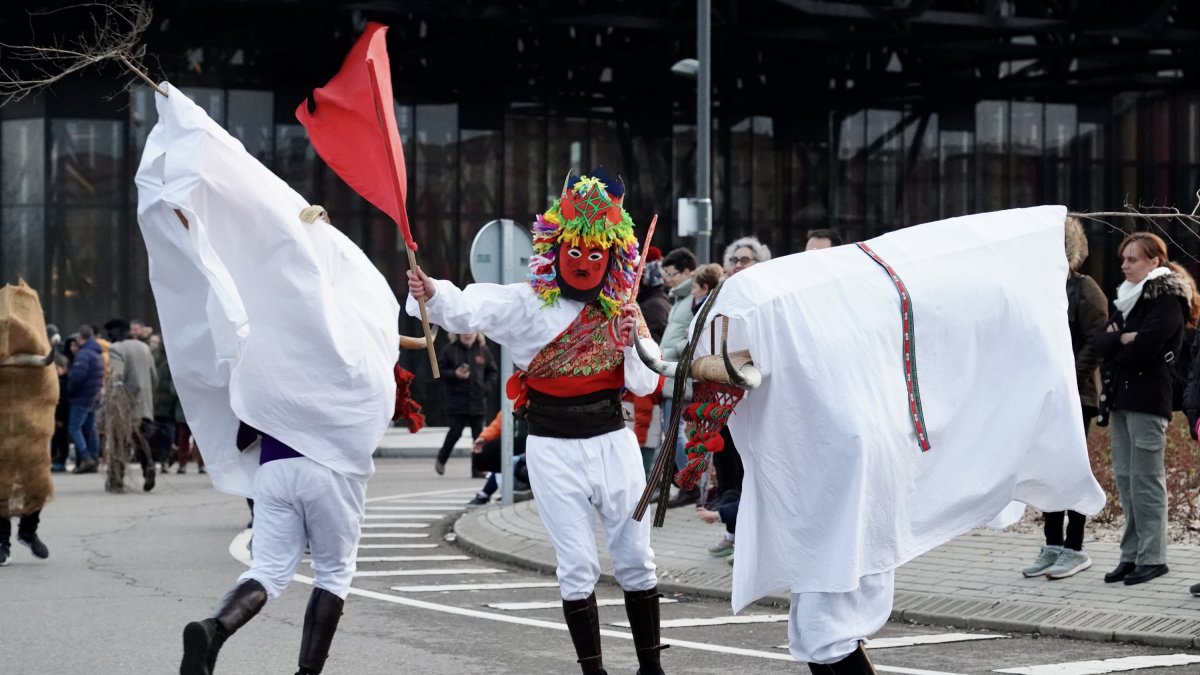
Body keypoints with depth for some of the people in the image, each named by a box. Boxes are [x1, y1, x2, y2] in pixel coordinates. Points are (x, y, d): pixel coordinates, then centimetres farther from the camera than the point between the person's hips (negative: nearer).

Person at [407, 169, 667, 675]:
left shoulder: (622, 309, 4)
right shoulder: (527, 305, -6)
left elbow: (644, 385, 1)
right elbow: (468, 308, -23)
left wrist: (637, 340, -16)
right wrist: (431, 293, -43)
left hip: (612, 441, 3)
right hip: (553, 448, -3)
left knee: (635, 558, 8)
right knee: (577, 565, 0)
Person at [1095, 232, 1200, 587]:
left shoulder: (1167, 300, -7)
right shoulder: (1126, 298, 19)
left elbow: (1143, 347, -19)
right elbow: (1101, 342, 8)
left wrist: (1115, 349, -1)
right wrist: (1122, 339, -11)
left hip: (1147, 400, -8)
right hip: (1121, 399, 8)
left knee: (1145, 480, -7)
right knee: (1125, 478, 8)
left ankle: (1152, 557, -3)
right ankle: (1131, 555, 13)